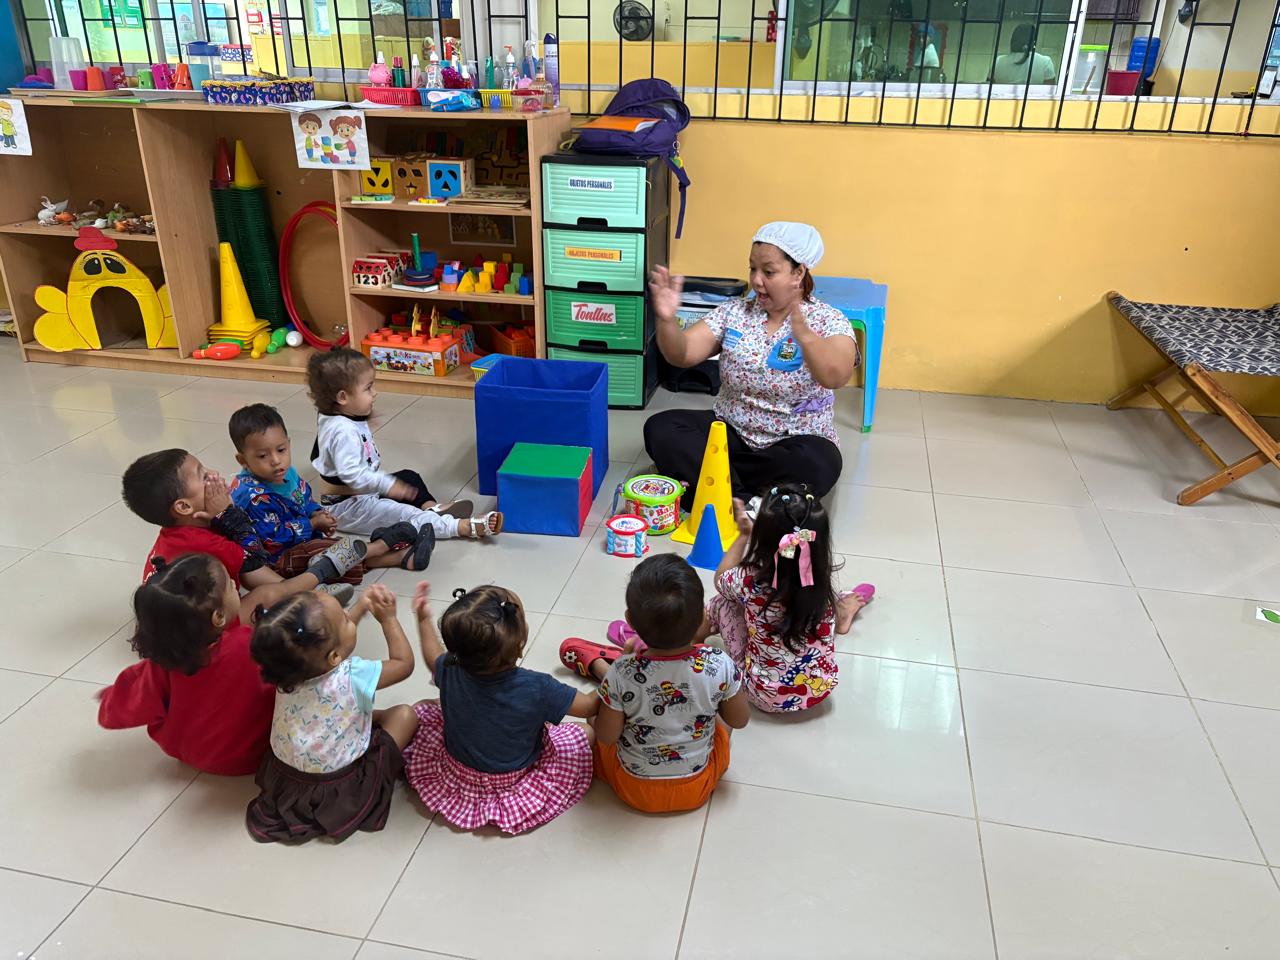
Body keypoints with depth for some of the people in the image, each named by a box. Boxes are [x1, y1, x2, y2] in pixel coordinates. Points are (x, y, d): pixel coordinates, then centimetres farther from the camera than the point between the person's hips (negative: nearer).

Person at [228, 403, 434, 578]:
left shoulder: (287, 474, 2)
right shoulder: (253, 496, -27)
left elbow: (306, 499, 19)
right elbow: (275, 538, -26)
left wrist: (318, 513, -4)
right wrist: (314, 524, -16)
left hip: (305, 540, 10)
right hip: (276, 560, -9)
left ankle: (402, 555, -4)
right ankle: (383, 544, -18)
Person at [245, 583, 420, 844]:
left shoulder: (288, 669, -18)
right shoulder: (353, 678, -34)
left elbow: (331, 639, 6)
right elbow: (404, 663, -14)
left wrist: (362, 606, 7)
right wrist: (388, 618, -6)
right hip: (336, 791, -6)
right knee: (404, 714, 6)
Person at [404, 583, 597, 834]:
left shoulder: (451, 672, -26)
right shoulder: (538, 688, -36)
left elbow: (434, 657, 0)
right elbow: (590, 706, -20)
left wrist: (423, 619, 11)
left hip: (457, 772, 3)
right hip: (514, 778, -2)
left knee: (422, 709, 18)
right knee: (586, 733, 8)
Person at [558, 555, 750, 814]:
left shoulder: (622, 674, -31)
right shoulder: (720, 666, -28)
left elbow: (607, 736, -15)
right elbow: (739, 720, -11)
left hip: (634, 788, -1)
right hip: (698, 787, 2)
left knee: (598, 709, 19)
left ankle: (597, 665, 48)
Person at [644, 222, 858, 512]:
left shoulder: (828, 321, -11)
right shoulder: (734, 312, 1)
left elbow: (836, 377, -31)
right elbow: (682, 355, -7)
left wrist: (804, 335, -51)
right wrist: (668, 320, -28)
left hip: (796, 443, -3)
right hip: (729, 433, 3)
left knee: (817, 464, -36)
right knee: (660, 428, -18)